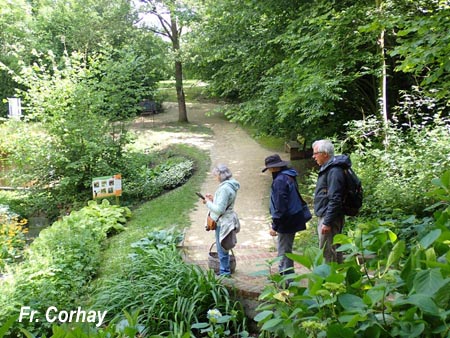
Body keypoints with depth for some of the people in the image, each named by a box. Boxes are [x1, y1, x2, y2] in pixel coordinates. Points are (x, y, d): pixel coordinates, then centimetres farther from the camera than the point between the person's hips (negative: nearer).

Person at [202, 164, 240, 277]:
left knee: (222, 249, 4)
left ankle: (224, 272, 15)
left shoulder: (224, 188, -23)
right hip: (227, 220, 10)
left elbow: (219, 209, -24)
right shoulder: (230, 185, 8)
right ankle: (225, 270, 32)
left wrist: (208, 202, -11)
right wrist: (213, 199, 8)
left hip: (223, 222, -10)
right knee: (223, 248, 20)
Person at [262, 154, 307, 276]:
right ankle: (283, 274, 36)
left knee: (284, 251, 0)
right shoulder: (289, 177, 10)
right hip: (293, 219, 10)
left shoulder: (280, 181, -21)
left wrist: (274, 226, -17)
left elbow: (280, 206, -24)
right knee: (285, 249, 22)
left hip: (286, 221, -10)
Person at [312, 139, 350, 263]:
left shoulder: (334, 171, -19)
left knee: (328, 252, -4)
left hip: (329, 218, -10)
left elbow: (335, 200, -23)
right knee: (335, 250, 17)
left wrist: (327, 222, -22)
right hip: (324, 216, 10)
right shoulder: (327, 168, 13)